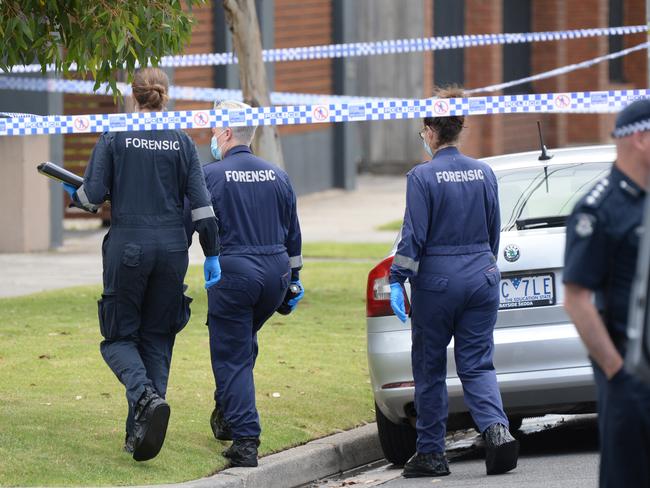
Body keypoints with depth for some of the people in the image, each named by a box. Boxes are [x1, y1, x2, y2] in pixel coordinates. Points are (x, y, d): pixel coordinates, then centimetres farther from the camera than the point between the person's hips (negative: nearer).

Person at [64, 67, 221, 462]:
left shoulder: (114, 137, -4)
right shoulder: (182, 143, 2)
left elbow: (93, 195, -8)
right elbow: (201, 203, -2)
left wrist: (74, 194, 15)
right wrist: (212, 255, 4)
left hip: (127, 247, -2)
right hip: (172, 248, 2)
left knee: (119, 337, 8)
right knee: (157, 338, 12)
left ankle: (146, 397, -22)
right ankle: (139, 433, 9)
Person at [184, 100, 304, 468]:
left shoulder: (211, 176, -6)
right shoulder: (277, 176, 10)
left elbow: (186, 227, -5)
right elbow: (293, 233, 16)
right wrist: (294, 279, 25)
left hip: (233, 272, -5)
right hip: (275, 272, 5)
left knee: (232, 357, 0)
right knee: (244, 340, 26)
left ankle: (245, 440, -7)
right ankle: (228, 415, 32)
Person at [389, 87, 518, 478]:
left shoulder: (423, 176, -11)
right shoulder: (484, 173, 5)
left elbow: (414, 236, -13)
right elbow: (494, 230, 13)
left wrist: (397, 281, -8)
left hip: (436, 280, -4)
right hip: (481, 277, 4)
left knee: (430, 369, 7)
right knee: (477, 363, 6)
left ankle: (431, 453, 12)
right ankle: (497, 429, -18)